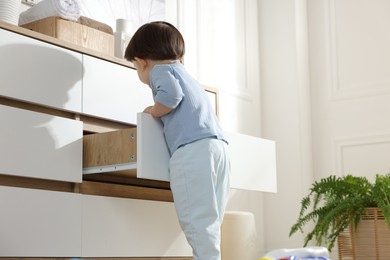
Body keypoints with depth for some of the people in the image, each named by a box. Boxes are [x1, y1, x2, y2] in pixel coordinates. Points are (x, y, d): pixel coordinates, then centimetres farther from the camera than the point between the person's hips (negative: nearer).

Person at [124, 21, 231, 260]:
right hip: (219, 145, 9)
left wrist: (154, 111, 6)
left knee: (196, 219, -12)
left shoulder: (160, 70, 9)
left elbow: (172, 94, -12)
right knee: (209, 221, 7)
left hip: (193, 148, -8)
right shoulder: (189, 77, 34)